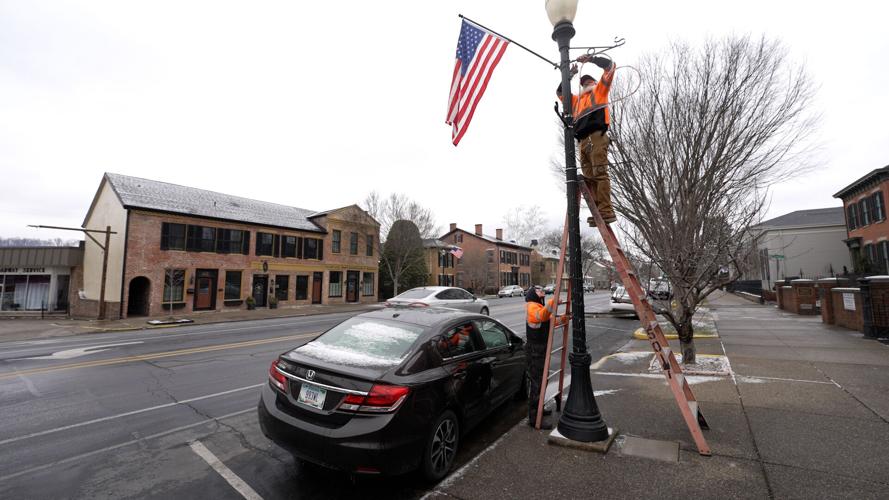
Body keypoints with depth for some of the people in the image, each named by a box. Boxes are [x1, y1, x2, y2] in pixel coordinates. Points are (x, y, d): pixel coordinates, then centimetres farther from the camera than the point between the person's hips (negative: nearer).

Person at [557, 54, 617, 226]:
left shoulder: (599, 90, 22)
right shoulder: (578, 100, 35)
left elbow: (610, 65, 14)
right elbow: (560, 92, 40)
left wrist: (590, 58, 19)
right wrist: (570, 74, 31)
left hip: (596, 137, -6)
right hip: (583, 141, 6)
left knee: (599, 174, -17)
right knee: (589, 178, -4)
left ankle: (606, 212, -22)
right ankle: (598, 212, -7)